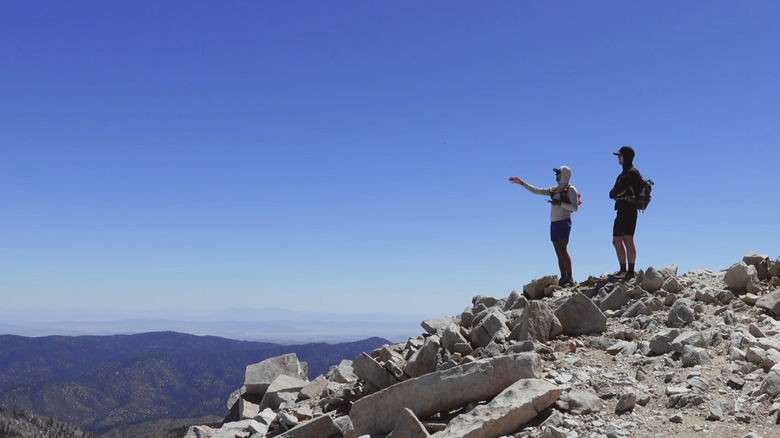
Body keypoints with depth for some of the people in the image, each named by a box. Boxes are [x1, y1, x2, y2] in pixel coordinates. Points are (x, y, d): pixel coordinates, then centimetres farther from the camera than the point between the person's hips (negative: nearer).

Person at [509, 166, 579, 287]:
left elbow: (575, 207, -10)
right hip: (554, 223, 7)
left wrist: (559, 203, -18)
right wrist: (522, 183, 17)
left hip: (564, 222, -7)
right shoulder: (554, 190, 19)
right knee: (559, 252, 2)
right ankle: (563, 279, 1)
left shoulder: (571, 189, -1)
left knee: (562, 250, -16)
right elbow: (536, 191, 20)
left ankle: (569, 278, -17)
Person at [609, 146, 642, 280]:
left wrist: (618, 192, 1)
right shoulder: (622, 174, 20)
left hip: (629, 210, -10)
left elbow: (618, 190, -18)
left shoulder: (632, 172, -8)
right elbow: (611, 194, 11)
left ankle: (631, 271, -14)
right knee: (617, 241, 10)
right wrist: (618, 192, -7)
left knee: (628, 240, -12)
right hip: (621, 211, 10)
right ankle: (623, 270, 14)